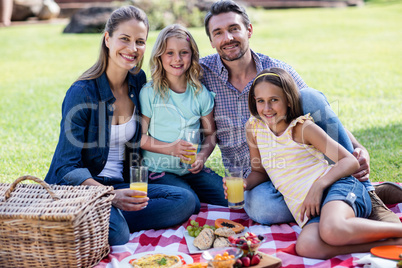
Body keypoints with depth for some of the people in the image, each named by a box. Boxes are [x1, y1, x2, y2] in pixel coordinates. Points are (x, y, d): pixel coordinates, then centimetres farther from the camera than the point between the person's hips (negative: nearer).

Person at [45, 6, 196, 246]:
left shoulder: (139, 80, 5)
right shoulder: (82, 92, -14)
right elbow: (68, 167, -17)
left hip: (122, 185, 7)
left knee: (185, 201, -17)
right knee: (116, 234, -36)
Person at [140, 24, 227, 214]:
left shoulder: (201, 93, 5)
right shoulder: (150, 93, -5)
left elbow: (210, 134, 10)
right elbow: (139, 136, -4)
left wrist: (202, 157, -10)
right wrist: (170, 148, -18)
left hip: (193, 170, 4)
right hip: (159, 170, -3)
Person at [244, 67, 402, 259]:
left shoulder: (303, 128, 2)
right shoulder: (254, 127, 14)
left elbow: (351, 161, -1)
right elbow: (259, 172, 27)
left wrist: (318, 186, -16)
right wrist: (243, 185, 4)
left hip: (338, 187, -4)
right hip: (308, 210, 4)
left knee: (332, 231, -41)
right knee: (305, 247, -34)